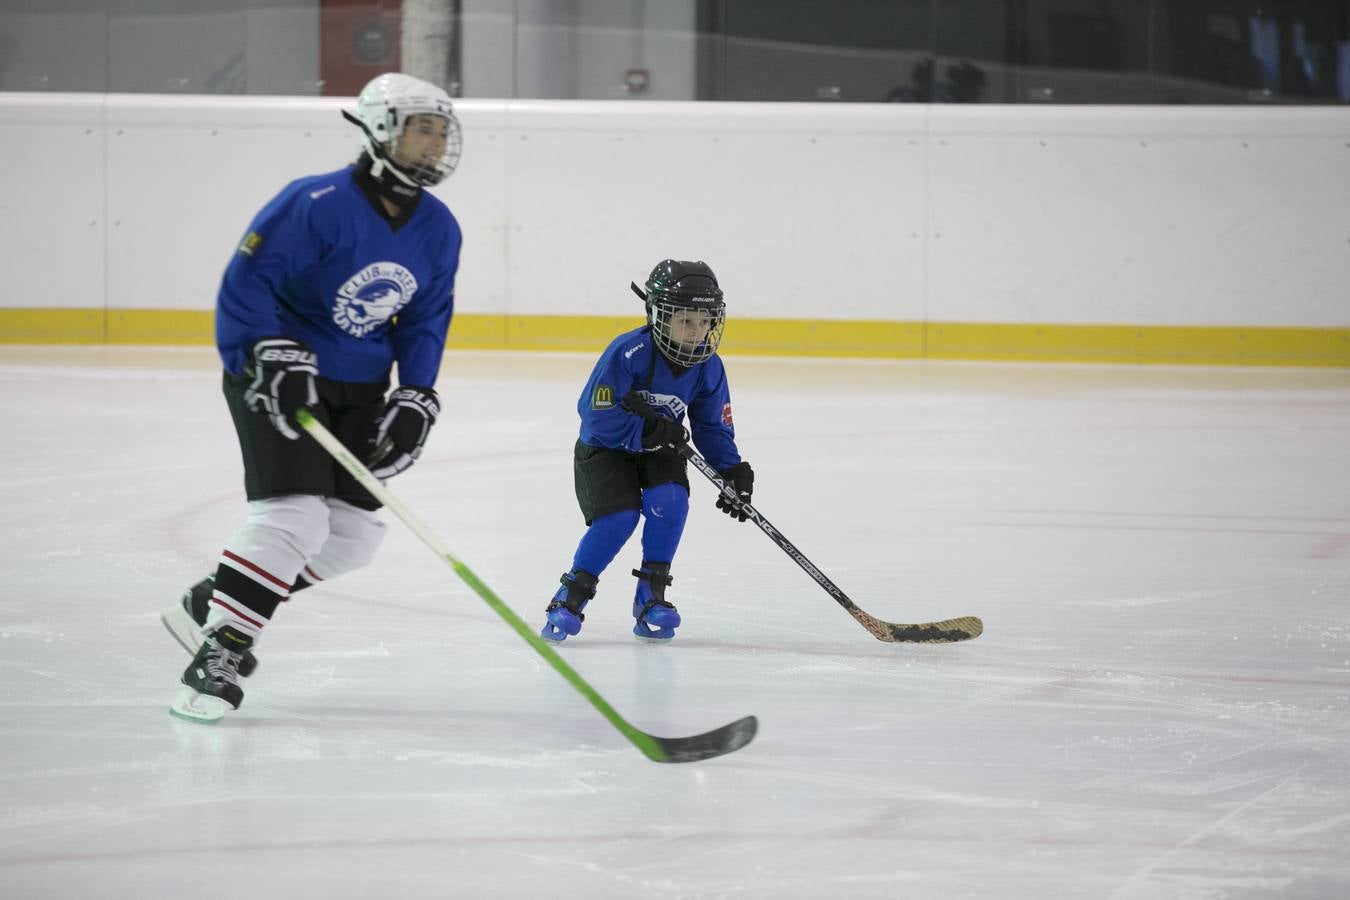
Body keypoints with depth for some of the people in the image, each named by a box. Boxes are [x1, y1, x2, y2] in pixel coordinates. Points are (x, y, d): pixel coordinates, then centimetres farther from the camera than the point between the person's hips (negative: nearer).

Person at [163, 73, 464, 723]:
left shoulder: (438, 231, 0)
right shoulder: (317, 205, -21)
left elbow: (425, 321, 7)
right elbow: (246, 281, -20)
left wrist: (415, 400, -4)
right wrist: (271, 354, -29)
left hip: (358, 391, 7)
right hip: (279, 375, -7)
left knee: (352, 537, 4)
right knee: (294, 517, -22)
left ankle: (214, 604, 19)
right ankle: (217, 652, -14)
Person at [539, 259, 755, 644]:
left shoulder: (708, 367, -9)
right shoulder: (627, 353, -27)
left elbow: (713, 428, 0)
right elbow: (598, 414, -29)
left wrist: (733, 471, -13)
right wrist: (652, 431, -32)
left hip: (657, 452, 4)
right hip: (603, 450, -4)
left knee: (670, 500, -24)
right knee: (620, 515, -25)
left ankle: (650, 596, -10)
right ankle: (571, 596, -10)